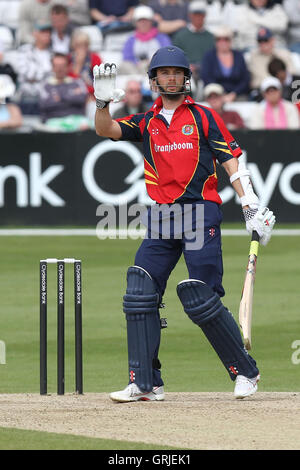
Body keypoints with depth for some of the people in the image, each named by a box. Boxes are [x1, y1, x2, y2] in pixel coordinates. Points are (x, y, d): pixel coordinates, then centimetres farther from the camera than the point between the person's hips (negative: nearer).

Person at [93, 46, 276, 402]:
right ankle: (145, 384, -3)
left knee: (201, 301, -10)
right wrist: (102, 100, -20)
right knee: (140, 297, -6)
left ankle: (245, 372, 6)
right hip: (161, 220, 4)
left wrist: (252, 208, -7)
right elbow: (106, 130, 0)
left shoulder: (204, 117, 6)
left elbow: (230, 162, 2)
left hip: (200, 215, -4)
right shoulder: (146, 122, 15)